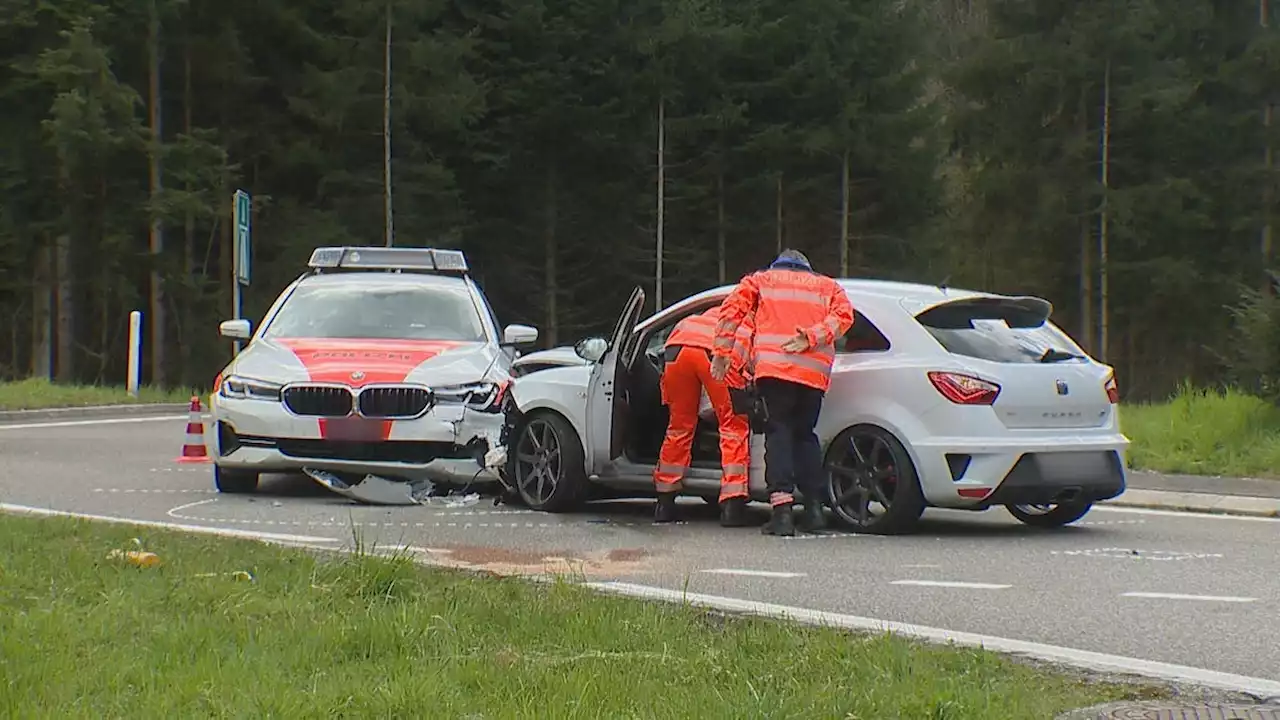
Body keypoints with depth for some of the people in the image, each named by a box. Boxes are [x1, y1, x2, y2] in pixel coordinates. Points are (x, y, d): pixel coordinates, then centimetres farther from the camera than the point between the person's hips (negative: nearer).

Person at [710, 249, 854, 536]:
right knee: (805, 434, 16)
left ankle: (782, 508, -17)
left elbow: (732, 310, 10)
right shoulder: (828, 286, 27)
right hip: (816, 371, 2)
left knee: (779, 433, -2)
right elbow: (843, 314, 7)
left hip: (774, 366, -2)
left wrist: (721, 353, 10)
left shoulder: (760, 280, 23)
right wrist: (812, 337, -4)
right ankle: (814, 508, 10)